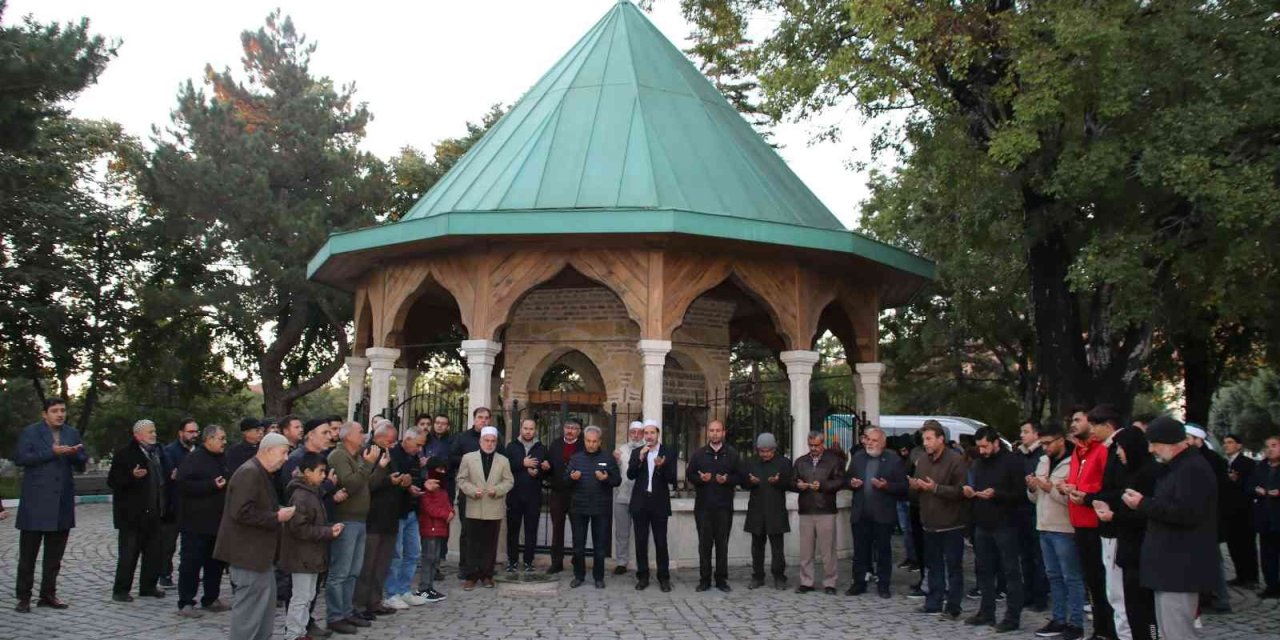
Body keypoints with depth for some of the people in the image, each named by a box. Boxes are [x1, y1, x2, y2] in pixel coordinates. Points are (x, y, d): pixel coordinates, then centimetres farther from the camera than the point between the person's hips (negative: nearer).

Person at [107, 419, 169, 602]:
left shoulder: (156, 452, 14)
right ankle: (120, 590, 5)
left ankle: (148, 586, 20)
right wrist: (132, 476, -26)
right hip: (132, 513, -7)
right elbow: (112, 481, -12)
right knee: (129, 553, -3)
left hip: (152, 512, 7)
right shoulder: (124, 454, -8)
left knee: (154, 551, 9)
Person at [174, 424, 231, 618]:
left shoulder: (220, 460, 16)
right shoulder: (193, 459, -12)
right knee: (191, 562, -4)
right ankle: (186, 603, 2)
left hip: (217, 522, 9)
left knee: (215, 562, 13)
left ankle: (211, 599, 23)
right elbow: (184, 484, -23)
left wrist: (225, 485, 9)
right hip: (196, 523, -8)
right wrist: (212, 485, -24)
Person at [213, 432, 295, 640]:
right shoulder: (249, 473, -18)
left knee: (266, 598, 16)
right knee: (249, 605, -4)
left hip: (257, 549, 11)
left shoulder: (261, 473, 15)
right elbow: (241, 512, -27)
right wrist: (276, 517, -20)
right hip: (247, 551, -11)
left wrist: (279, 511, 8)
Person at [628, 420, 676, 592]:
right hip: (640, 503, 2)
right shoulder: (637, 452, 8)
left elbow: (672, 479, -4)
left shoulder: (669, 452, 1)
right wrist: (640, 459, -16)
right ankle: (642, 577, 14)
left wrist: (661, 466, -22)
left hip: (659, 503, -2)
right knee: (641, 542, 6)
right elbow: (630, 475, -3)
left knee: (661, 542, 0)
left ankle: (664, 578, 9)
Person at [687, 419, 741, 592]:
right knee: (704, 543, 4)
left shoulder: (732, 454, 5)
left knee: (722, 543, 3)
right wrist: (700, 478, -12)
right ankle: (704, 580, 11)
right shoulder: (698, 454, 8)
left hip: (724, 506, -1)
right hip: (703, 506, 1)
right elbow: (689, 475, 7)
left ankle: (721, 579, 11)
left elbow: (740, 477, 3)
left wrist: (727, 479, -16)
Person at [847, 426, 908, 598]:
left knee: (883, 550, 6)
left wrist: (886, 486, -21)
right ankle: (859, 583, 16)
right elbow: (848, 479, 17)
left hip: (883, 514, -3)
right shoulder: (857, 457, 10)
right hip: (860, 513, 4)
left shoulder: (894, 459, -4)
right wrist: (852, 483, -5)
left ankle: (883, 585, 15)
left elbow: (903, 487, -6)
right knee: (860, 550, 8)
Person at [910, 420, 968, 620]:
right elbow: (916, 489, 18)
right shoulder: (922, 460, 9)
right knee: (933, 565, 15)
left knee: (953, 567, 1)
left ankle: (953, 607, 7)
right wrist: (914, 486, -5)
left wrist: (936, 488, -25)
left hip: (951, 524, -7)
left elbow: (960, 490, -18)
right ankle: (933, 603, 24)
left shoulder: (955, 460, -12)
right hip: (930, 522, 7)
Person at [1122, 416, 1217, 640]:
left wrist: (1143, 504, -18)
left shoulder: (1193, 469, -16)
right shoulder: (1175, 468, 19)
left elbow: (1186, 513, -27)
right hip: (1170, 565, 11)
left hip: (1180, 568, -11)